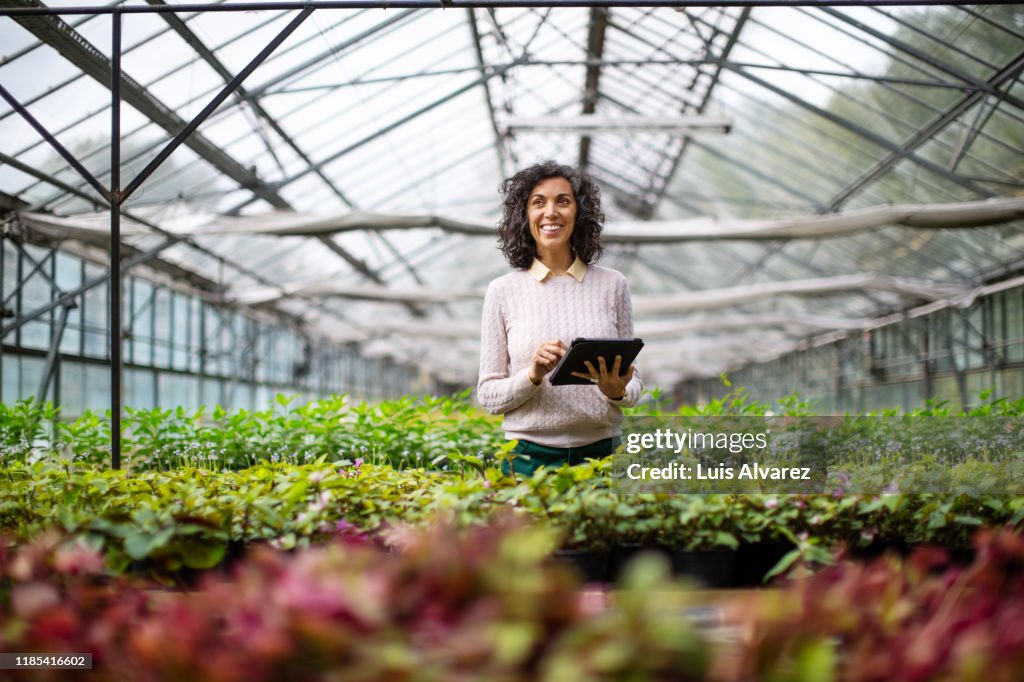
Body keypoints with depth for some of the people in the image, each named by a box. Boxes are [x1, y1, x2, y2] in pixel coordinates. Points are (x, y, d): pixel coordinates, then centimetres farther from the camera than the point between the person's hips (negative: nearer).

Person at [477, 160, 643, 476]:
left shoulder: (612, 284, 3)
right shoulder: (503, 291, 0)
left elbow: (634, 383, 8)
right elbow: (488, 395, 1)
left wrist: (618, 392, -14)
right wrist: (533, 375, -17)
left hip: (602, 451, 1)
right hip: (530, 454, -1)